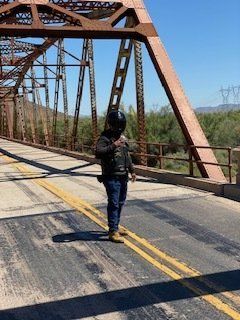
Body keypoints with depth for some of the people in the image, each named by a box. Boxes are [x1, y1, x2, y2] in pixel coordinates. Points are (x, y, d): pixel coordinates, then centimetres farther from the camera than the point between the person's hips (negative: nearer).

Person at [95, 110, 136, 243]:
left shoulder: (122, 137, 15)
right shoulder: (105, 138, -12)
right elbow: (98, 153, -29)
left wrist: (132, 170, 24)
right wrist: (113, 145, -34)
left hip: (123, 176, 9)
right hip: (111, 177, -8)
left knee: (120, 203, 14)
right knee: (113, 204, -9)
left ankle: (115, 227, 27)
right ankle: (113, 232, -6)